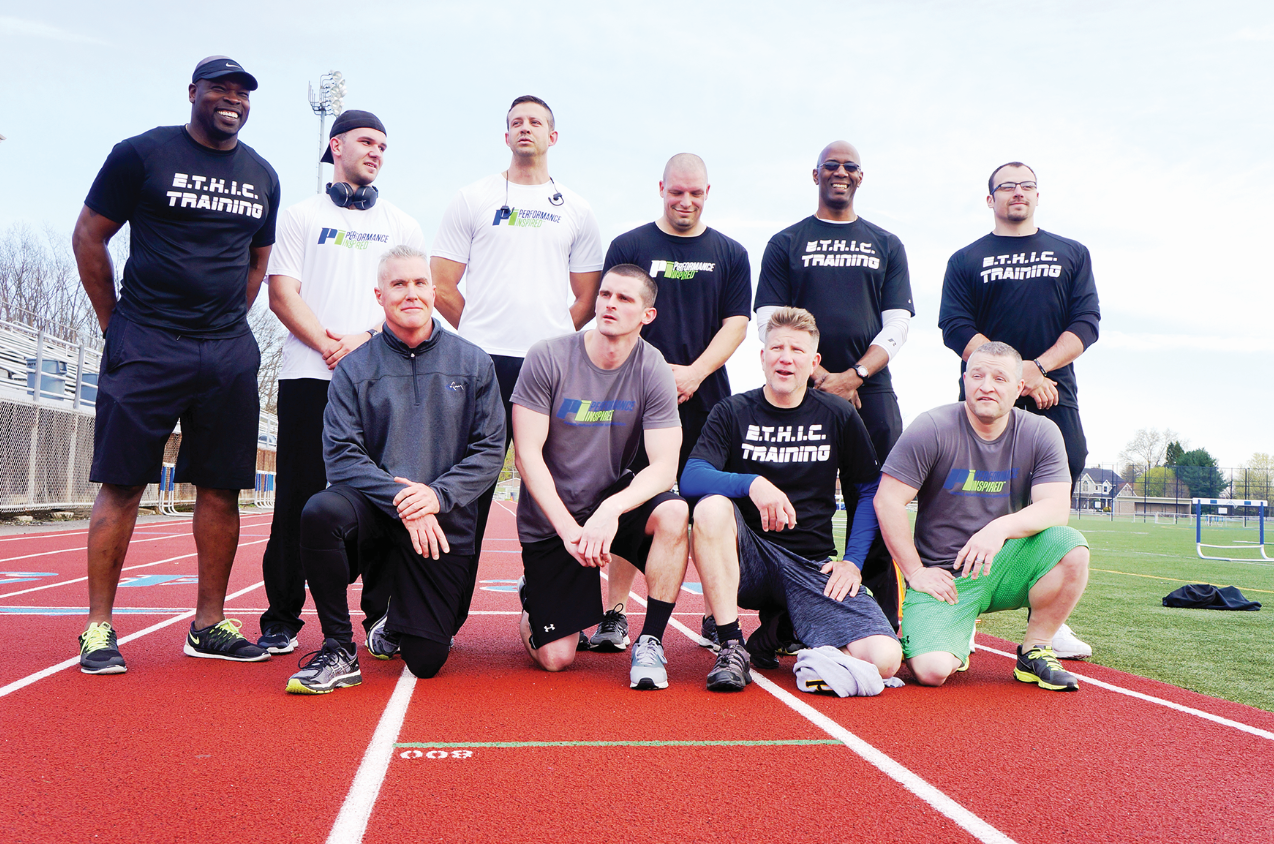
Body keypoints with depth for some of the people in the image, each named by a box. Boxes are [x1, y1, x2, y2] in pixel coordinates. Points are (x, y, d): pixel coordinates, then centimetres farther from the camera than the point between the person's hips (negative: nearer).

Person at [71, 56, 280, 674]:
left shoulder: (262, 177, 14)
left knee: (221, 486, 4)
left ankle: (208, 624, 13)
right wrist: (115, 323, 3)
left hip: (229, 353, 4)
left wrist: (228, 323, 14)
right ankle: (99, 627, 7)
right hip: (147, 346, -4)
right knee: (122, 482, -3)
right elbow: (88, 236, 3)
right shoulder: (143, 154, 0)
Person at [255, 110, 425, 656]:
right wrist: (327, 345, -12)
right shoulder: (301, 217, 14)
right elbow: (283, 293, 3)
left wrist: (368, 338, -9)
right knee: (298, 498, -2)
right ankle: (281, 618, 6)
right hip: (308, 376, -1)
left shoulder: (402, 226, 18)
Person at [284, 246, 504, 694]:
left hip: (444, 523, 0)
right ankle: (339, 653, -16)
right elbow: (341, 454, -7)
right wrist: (399, 499, -21)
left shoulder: (473, 364, 4)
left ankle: (394, 617, 36)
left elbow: (490, 451, -1)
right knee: (320, 512, -36)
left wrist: (437, 494, -17)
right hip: (374, 509, 0)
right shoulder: (354, 368, 3)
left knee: (426, 661, -4)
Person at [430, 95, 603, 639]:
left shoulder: (576, 211, 16)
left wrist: (553, 338, 7)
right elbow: (442, 286, 9)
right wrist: (484, 333, 8)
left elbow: (587, 298, 16)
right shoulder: (472, 200, 12)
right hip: (482, 363, -1)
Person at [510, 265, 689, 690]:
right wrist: (568, 528, -24)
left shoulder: (653, 371, -10)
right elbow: (527, 454, -15)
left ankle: (650, 641, -14)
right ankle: (535, 594, 30)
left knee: (673, 513, -33)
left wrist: (612, 509, -35)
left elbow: (664, 467, -17)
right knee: (556, 659, -5)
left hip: (613, 500, 2)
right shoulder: (548, 358, -14)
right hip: (549, 520, -1)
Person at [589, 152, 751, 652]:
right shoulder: (628, 247, 8)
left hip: (707, 401, 2)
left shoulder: (730, 254, 12)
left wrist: (692, 374, -10)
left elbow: (736, 323, 5)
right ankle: (613, 613, 8)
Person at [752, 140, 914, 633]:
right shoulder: (786, 243, 13)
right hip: (804, 390, -1)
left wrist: (854, 374, -7)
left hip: (870, 391, 1)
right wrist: (819, 376, -9)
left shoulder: (886, 245, 18)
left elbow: (898, 323, 9)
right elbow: (770, 321, 3)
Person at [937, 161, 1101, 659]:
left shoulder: (1072, 255, 17)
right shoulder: (966, 261, 11)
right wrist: (1017, 373, -13)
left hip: (1054, 399, 2)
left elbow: (1086, 323, 6)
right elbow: (957, 330, -1)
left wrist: (1038, 366, -11)